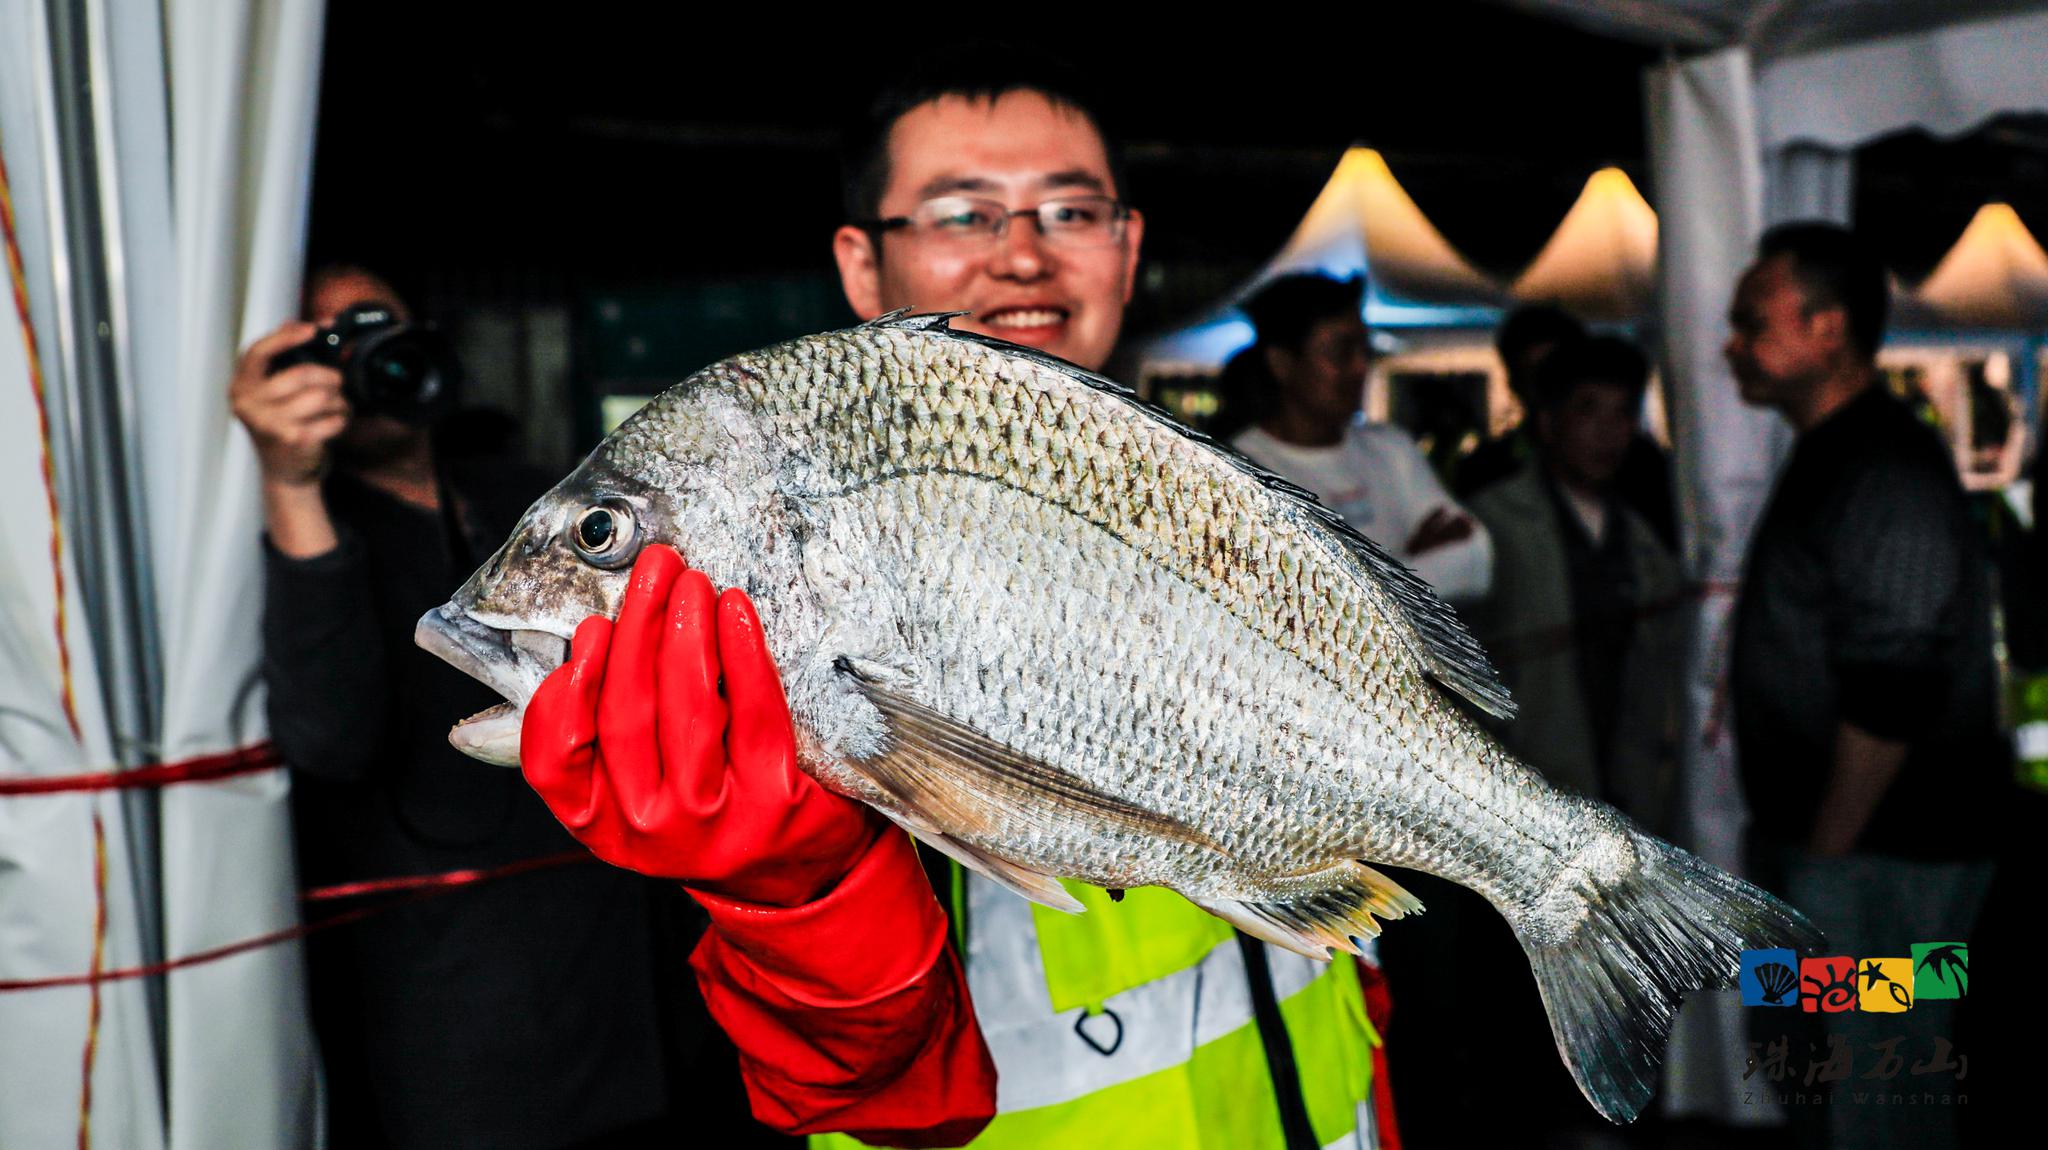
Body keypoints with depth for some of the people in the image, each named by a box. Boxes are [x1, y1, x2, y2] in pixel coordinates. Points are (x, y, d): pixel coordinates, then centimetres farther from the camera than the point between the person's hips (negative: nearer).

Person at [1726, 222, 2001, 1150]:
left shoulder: (1886, 473, -18)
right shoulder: (1832, 458, 15)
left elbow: (1891, 697, -24)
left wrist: (1825, 853, -18)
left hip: (1877, 863, -10)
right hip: (1837, 846, 10)